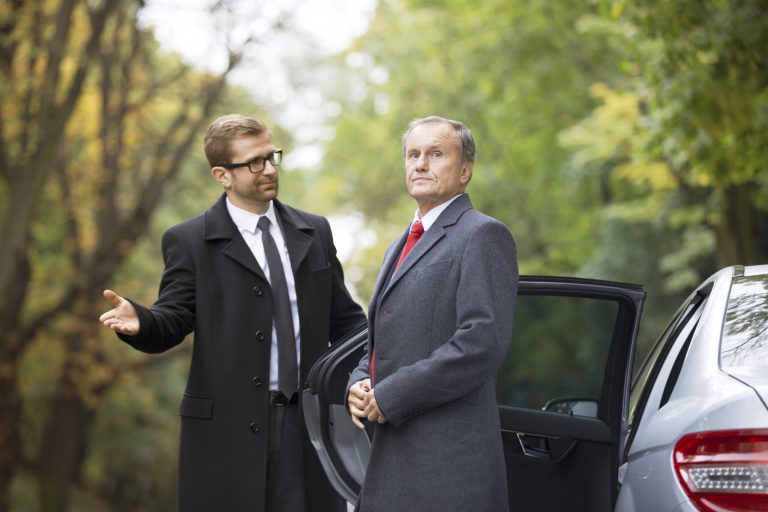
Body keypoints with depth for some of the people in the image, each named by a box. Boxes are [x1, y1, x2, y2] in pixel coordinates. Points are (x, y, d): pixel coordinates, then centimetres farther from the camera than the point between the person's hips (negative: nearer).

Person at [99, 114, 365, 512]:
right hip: (228, 427, -3)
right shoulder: (189, 241, 1)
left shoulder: (314, 232, 13)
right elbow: (173, 321, -4)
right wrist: (138, 321, -26)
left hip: (307, 422, 4)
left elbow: (344, 319, 15)